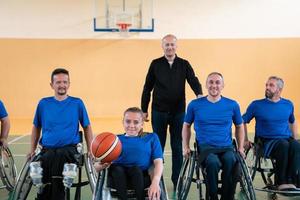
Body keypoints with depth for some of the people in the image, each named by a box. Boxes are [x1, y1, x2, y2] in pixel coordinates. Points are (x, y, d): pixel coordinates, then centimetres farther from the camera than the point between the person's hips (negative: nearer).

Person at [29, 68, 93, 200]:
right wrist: (32, 150, 14)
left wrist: (90, 151, 5)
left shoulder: (77, 103, 6)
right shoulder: (43, 103, 10)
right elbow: (36, 127, 20)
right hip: (47, 150, 2)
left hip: (69, 149, -2)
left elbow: (87, 127, 12)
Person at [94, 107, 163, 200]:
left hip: (142, 177, 0)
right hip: (118, 178, 1)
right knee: (116, 168, -32)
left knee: (136, 169, -33)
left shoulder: (151, 138, 18)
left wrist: (155, 182, -18)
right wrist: (101, 165, -17)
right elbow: (97, 166, 10)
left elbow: (158, 162, 3)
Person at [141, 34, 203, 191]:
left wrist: (199, 94, -29)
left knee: (177, 147, 7)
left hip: (178, 112, 1)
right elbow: (147, 88, 5)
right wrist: (144, 110, 5)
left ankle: (177, 180, 17)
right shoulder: (155, 64, 2)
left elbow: (193, 81, -7)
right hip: (159, 112, 0)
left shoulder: (184, 64, 4)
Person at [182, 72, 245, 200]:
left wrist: (241, 148, 14)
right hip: (205, 147, -1)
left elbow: (239, 126, 22)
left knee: (231, 162, -35)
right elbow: (186, 125, 20)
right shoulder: (195, 104, 6)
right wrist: (185, 147, 11)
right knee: (213, 163, -36)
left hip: (227, 147, 1)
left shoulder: (232, 105, 8)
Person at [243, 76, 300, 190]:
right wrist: (245, 140, 2)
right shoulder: (256, 105, 4)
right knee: (283, 145, -36)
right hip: (267, 141, -3)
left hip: (287, 139, 3)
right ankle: (281, 182, -28)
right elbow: (242, 122, 10)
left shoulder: (288, 104, 14)